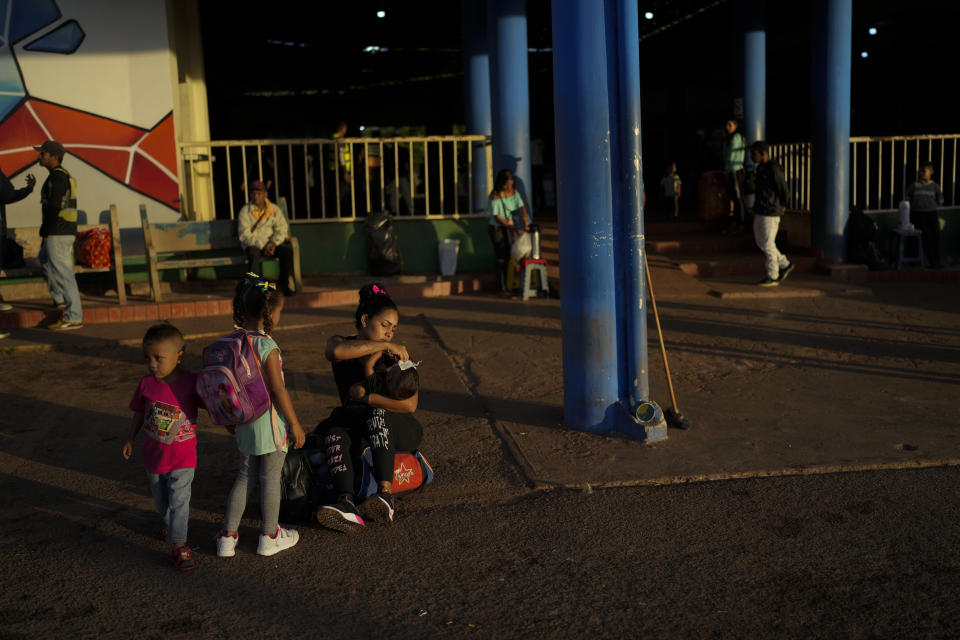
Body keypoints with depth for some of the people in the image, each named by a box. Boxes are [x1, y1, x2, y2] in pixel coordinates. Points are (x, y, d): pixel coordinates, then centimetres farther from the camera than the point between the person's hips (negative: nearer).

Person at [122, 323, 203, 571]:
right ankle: (170, 522, 49)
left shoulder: (191, 383, -18)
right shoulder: (146, 383, -8)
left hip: (182, 458, -4)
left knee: (178, 501, -6)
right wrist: (129, 439, 9)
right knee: (161, 500, 22)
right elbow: (139, 413, 7)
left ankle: (179, 545, 3)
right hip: (153, 455, 4)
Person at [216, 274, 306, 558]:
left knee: (245, 476, 18)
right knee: (270, 478, 8)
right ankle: (269, 537, 21)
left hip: (245, 421, 7)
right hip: (270, 420, -7)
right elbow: (277, 390, -20)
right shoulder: (267, 347, -20)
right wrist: (295, 424, -11)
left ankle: (228, 536, 21)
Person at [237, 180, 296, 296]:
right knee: (253, 254, -37)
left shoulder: (275, 209, 7)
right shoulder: (244, 211, -1)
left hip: (272, 244, 2)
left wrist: (274, 243, -18)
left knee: (287, 251, -27)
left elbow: (282, 229, 2)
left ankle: (284, 285, -19)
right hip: (254, 245, -2)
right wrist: (262, 246, -21)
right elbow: (245, 235, -9)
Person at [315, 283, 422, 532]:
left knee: (378, 415, -35)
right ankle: (347, 505, -52)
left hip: (399, 431, -2)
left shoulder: (397, 357, -9)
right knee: (335, 432, -30)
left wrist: (364, 397, -23)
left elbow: (410, 404, -22)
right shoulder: (341, 343, -3)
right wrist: (383, 345, -31)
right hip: (358, 429, 2)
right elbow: (336, 351, -32)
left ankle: (386, 495, -51)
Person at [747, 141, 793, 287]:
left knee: (768, 244, -4)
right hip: (760, 212, 9)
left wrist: (781, 206, 1)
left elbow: (783, 189, -12)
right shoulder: (760, 168, 12)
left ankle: (773, 277, 6)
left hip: (771, 213, -9)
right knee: (760, 242, 15)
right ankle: (785, 265, 27)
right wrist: (755, 209, 14)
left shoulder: (773, 169, -16)